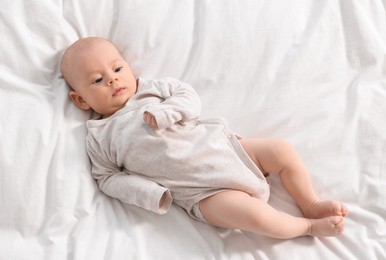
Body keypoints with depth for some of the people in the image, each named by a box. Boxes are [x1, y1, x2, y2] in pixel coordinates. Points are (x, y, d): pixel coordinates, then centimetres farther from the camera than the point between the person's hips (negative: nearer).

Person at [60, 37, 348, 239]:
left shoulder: (150, 88, 10)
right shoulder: (98, 137, 3)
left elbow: (188, 95, 6)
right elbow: (109, 177, 3)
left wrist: (164, 113, -15)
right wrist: (149, 193, -13)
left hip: (222, 144, 5)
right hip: (201, 192, -4)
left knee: (283, 149, -4)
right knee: (252, 213, -25)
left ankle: (312, 204, 14)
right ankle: (309, 226, -1)